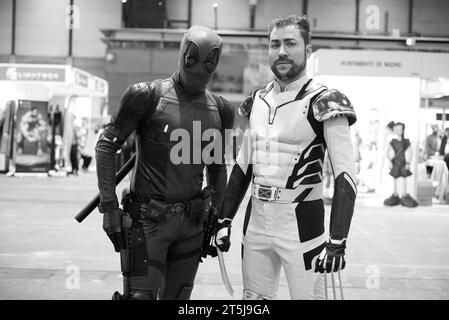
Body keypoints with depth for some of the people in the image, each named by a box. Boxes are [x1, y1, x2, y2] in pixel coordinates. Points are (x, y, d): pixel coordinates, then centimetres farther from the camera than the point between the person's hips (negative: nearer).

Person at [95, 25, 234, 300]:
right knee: (141, 294, -8)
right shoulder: (150, 97, -9)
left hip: (191, 224, 5)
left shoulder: (217, 110, 6)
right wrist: (109, 206, -11)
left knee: (178, 296, 12)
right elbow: (107, 145, -5)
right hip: (149, 220, -5)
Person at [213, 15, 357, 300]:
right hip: (257, 220, 6)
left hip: (302, 223, -5)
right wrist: (225, 221, 11)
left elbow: (345, 176, -15)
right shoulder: (257, 102, 8)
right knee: (253, 297, 13)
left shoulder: (324, 103, -11)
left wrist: (337, 242, -21)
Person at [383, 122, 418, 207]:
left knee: (404, 179, 0)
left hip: (403, 163, 0)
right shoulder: (392, 142, -1)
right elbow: (387, 153, 2)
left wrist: (408, 163, -6)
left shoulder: (406, 142, -1)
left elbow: (411, 153, 1)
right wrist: (389, 162, -8)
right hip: (395, 163, 0)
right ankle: (395, 196, 16)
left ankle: (404, 196, 8)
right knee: (395, 179, 7)